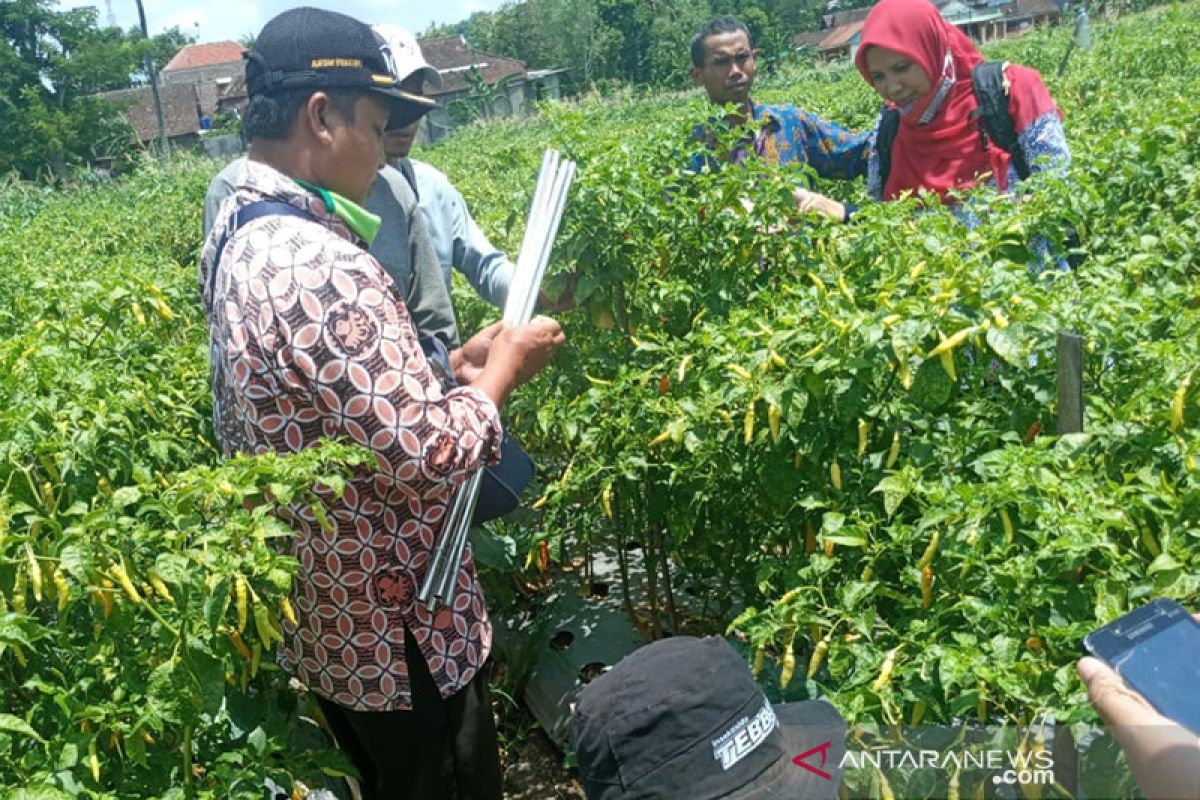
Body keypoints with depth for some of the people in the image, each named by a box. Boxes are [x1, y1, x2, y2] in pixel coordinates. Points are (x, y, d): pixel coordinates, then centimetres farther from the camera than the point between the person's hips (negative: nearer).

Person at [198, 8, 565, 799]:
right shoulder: (320, 268, -30)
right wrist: (501, 372, -12)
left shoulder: (238, 237, 3)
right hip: (395, 639, -9)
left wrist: (449, 368, 5)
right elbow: (427, 458, -28)